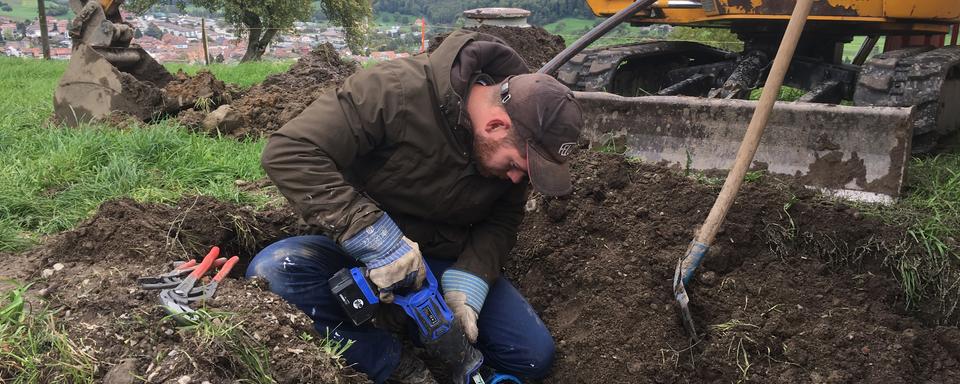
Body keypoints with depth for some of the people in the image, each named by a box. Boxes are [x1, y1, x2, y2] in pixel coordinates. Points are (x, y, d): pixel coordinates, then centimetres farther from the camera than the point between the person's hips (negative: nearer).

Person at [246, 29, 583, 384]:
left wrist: (466, 285, -22)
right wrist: (377, 241, -40)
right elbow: (288, 152, -34)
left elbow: (501, 222, -2)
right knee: (273, 271, -34)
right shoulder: (397, 91, -30)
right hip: (361, 250, -3)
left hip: (446, 260, 4)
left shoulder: (518, 139, -11)